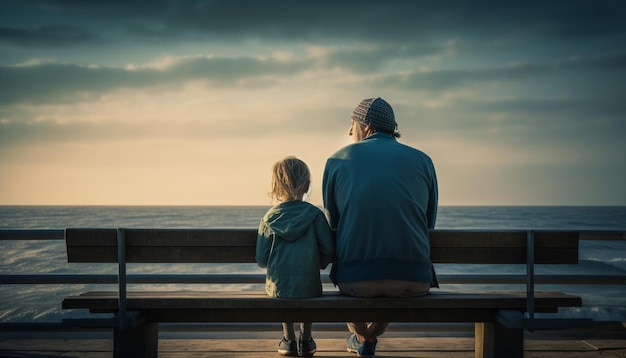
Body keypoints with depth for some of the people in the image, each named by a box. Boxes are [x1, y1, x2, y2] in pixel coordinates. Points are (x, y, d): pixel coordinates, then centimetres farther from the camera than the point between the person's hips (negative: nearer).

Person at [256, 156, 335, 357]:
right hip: (309, 287, 0)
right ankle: (305, 341, 35)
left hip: (278, 286, 1)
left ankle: (288, 340, 35)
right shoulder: (315, 214, -5)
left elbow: (261, 260, -2)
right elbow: (328, 252, -7)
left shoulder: (269, 218, -3)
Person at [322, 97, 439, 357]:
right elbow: (429, 223, 14)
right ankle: (372, 335, 55)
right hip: (414, 281, 2)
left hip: (356, 280, -1)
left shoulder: (337, 160, 6)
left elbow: (332, 223, 12)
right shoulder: (423, 160, 9)